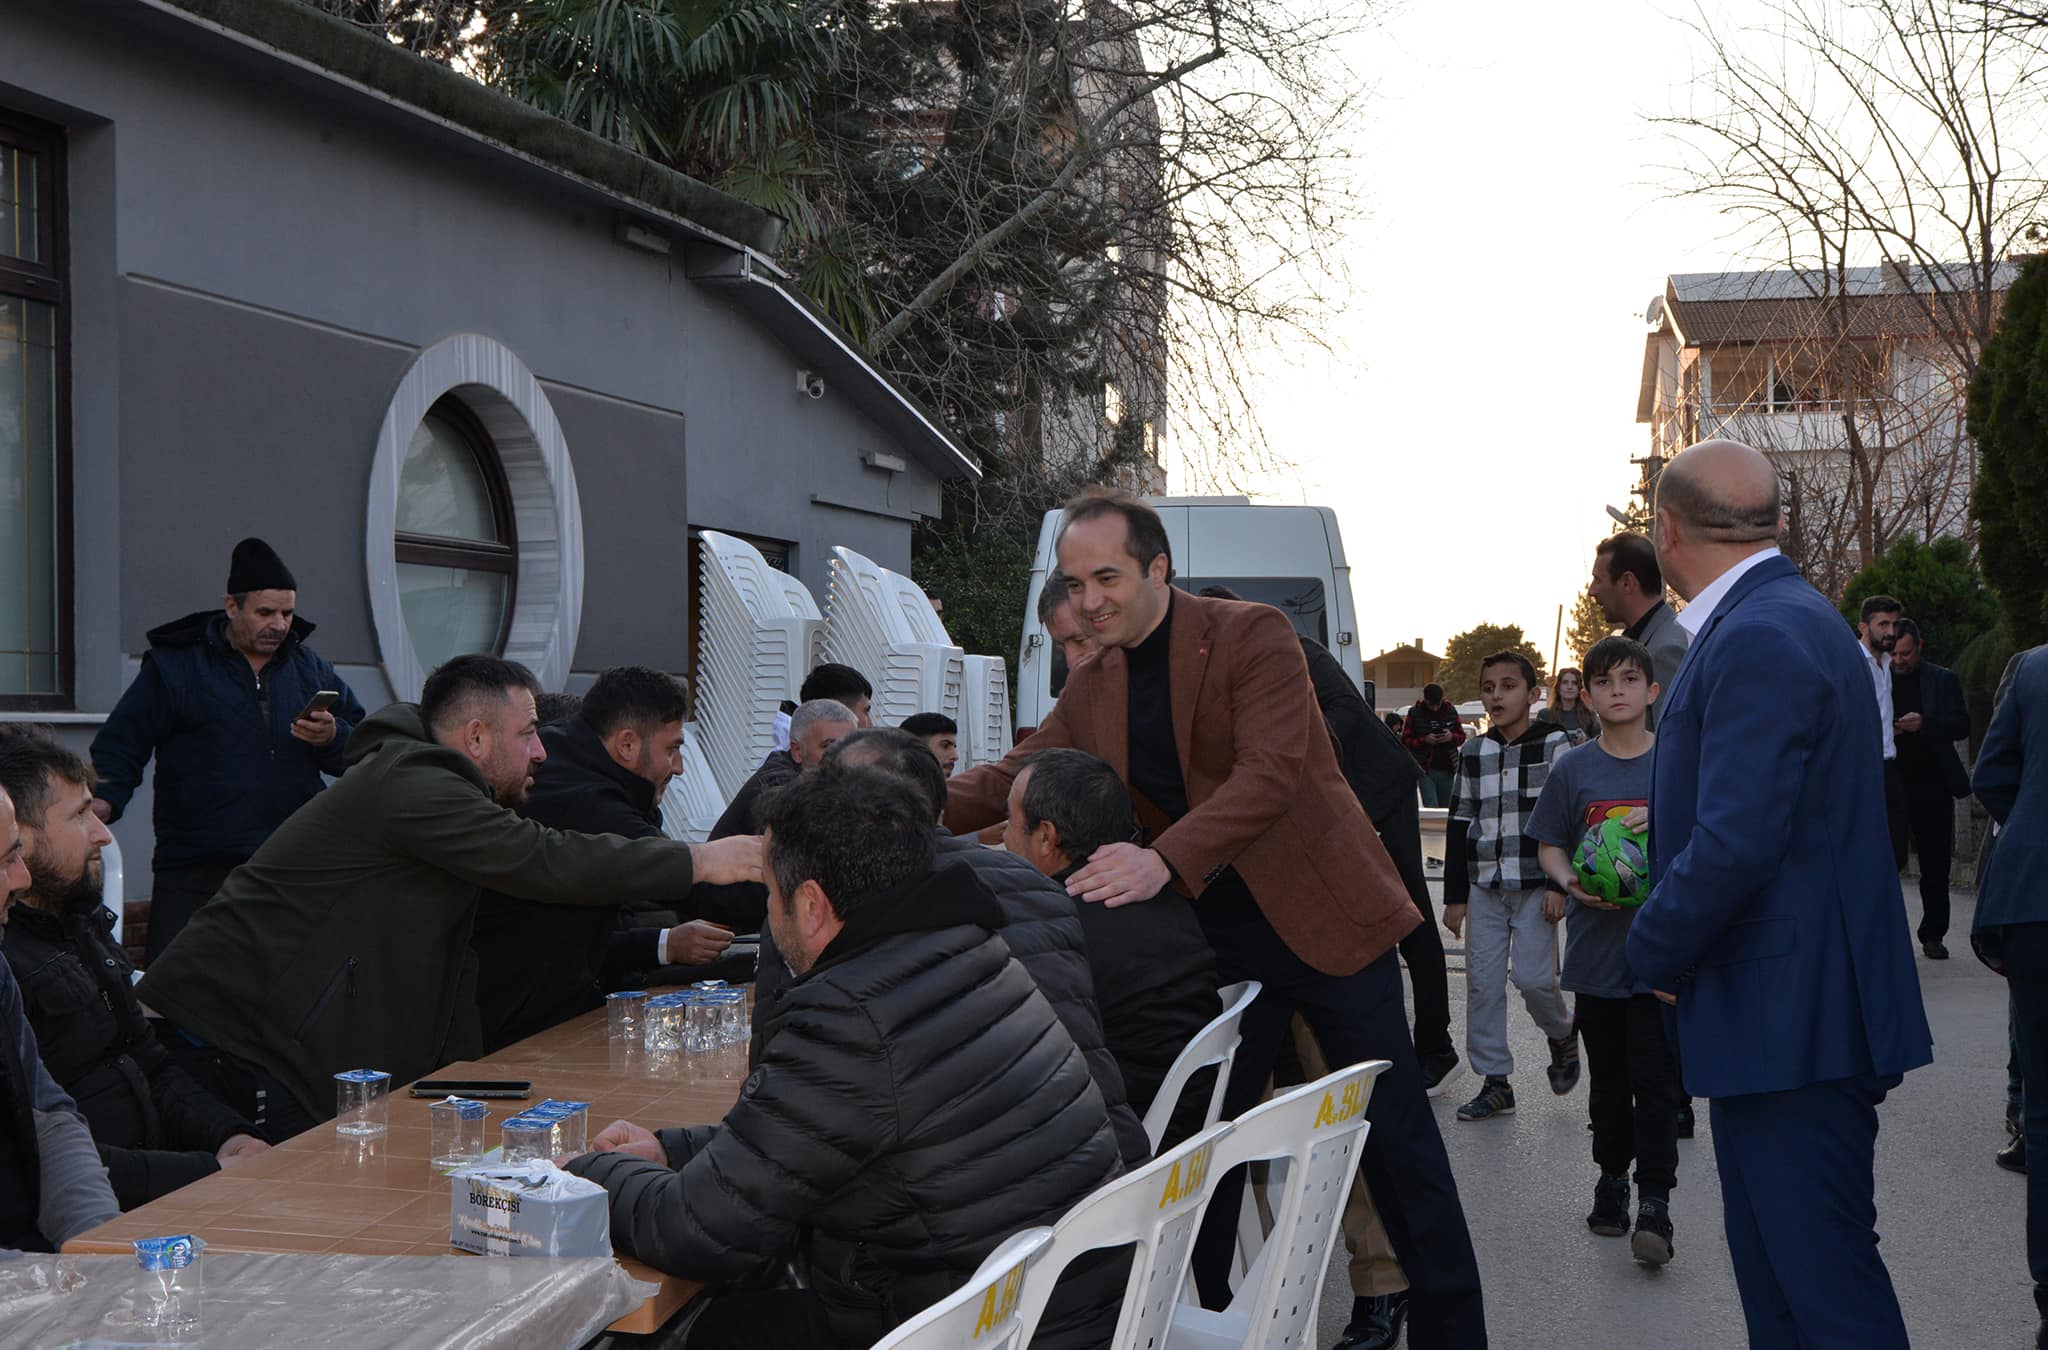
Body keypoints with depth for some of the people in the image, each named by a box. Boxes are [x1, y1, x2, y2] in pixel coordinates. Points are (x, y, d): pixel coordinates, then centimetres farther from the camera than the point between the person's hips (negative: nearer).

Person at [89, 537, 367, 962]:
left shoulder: (311, 668, 13)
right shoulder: (174, 664, 4)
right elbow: (122, 744, 0)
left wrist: (333, 738, -10)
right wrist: (105, 799, -18)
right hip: (195, 872, -3)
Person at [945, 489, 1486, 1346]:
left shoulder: (1254, 636, -13)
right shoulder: (1093, 689, 6)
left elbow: (1270, 774, -25)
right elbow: (1014, 778, 8)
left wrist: (1163, 860, -39)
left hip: (1319, 915, -5)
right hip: (1218, 941, 5)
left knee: (1398, 1144, 2)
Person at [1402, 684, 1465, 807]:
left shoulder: (1451, 711, 6)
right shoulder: (1415, 713, -1)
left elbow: (1462, 736, 12)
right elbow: (1405, 740, -1)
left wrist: (1452, 737, -11)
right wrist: (1424, 740, -18)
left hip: (1447, 770, 3)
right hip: (1426, 769, -3)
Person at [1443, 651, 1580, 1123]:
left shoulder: (1554, 746, -3)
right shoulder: (1472, 754, 9)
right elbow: (1459, 824, 13)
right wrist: (1455, 896, 11)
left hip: (1535, 884, -4)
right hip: (1484, 885, 4)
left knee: (1532, 976, -12)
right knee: (1482, 982, 2)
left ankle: (1562, 1035, 21)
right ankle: (1494, 1080, 12)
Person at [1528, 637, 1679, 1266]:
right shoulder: (1572, 768, 3)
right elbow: (1548, 846, 9)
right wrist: (1570, 883, -11)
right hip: (1596, 947, 2)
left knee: (1654, 1078, -4)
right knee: (1608, 1076, 14)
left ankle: (1655, 1202, 1)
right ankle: (1612, 1177, 30)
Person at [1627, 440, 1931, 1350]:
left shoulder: (1763, 637, -19)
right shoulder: (1783, 618, 14)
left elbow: (1737, 843, -26)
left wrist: (1653, 949, -11)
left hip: (1790, 1021, -11)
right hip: (1781, 1012, 11)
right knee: (1774, 1276, 18)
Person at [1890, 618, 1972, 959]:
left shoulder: (1943, 680, 6)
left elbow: (1962, 725, 0)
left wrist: (1925, 723, -17)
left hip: (1932, 787, 0)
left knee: (1935, 867, 4)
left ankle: (1933, 935, 13)